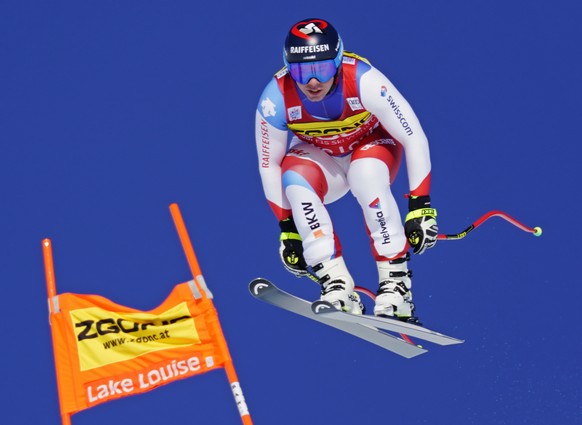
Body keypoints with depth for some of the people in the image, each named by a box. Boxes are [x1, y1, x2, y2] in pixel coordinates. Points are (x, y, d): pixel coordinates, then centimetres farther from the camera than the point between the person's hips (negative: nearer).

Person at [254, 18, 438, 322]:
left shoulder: (364, 81, -34)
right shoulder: (275, 100, -27)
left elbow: (414, 138, -25)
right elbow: (269, 165, -12)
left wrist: (420, 206, -28)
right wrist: (287, 227, -10)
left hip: (373, 144, -2)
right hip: (320, 157, 2)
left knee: (367, 176, -36)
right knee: (294, 180, -31)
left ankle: (396, 282, -29)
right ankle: (337, 285, -30)